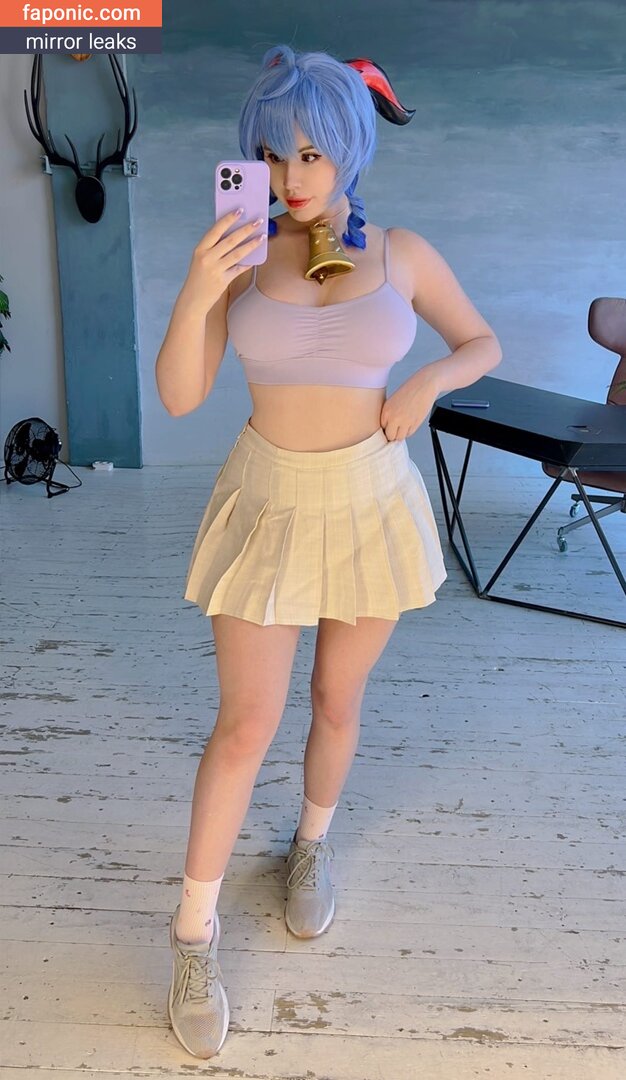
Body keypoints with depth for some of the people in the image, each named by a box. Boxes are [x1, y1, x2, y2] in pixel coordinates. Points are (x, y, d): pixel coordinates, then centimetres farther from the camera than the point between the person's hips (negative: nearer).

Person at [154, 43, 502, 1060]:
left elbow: (484, 342, 9)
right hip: (268, 502, -1)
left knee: (337, 701, 17)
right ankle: (196, 931, 22)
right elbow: (179, 397, -10)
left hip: (370, 502, 1)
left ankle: (313, 841, 47)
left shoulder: (402, 252, -4)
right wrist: (196, 295, -26)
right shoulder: (240, 253, -6)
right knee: (245, 726, 2)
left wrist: (426, 384, -11)